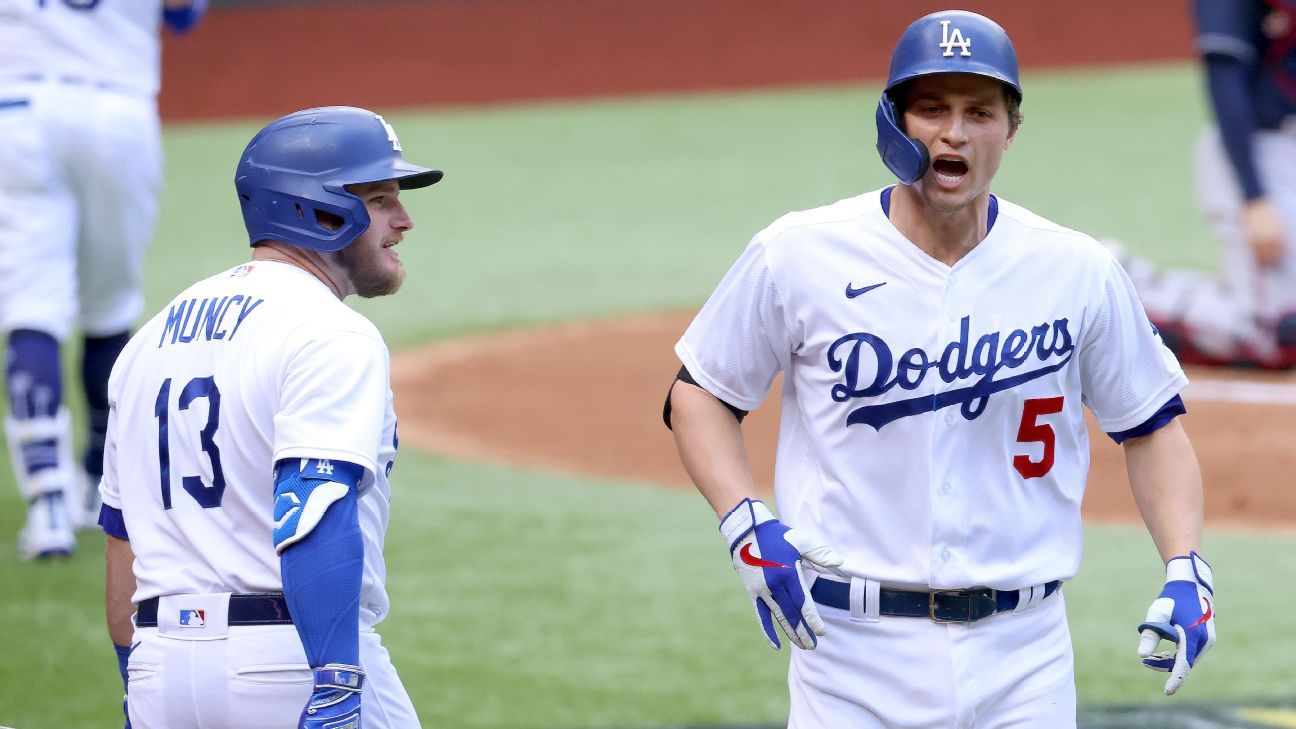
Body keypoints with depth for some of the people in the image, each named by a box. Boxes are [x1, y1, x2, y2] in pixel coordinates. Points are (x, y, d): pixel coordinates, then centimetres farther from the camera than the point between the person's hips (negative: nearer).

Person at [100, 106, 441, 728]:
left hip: (160, 670, 7)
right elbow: (316, 512, -23)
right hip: (288, 656, -7)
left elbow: (122, 535, 19)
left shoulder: (152, 339, 17)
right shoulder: (331, 336, -9)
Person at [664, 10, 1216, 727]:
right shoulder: (797, 256, -3)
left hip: (1022, 660, 1)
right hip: (850, 642, -1)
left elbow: (1151, 425, 12)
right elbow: (696, 394, 6)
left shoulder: (1077, 272, 2)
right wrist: (747, 527, -9)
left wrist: (1185, 572, -2)